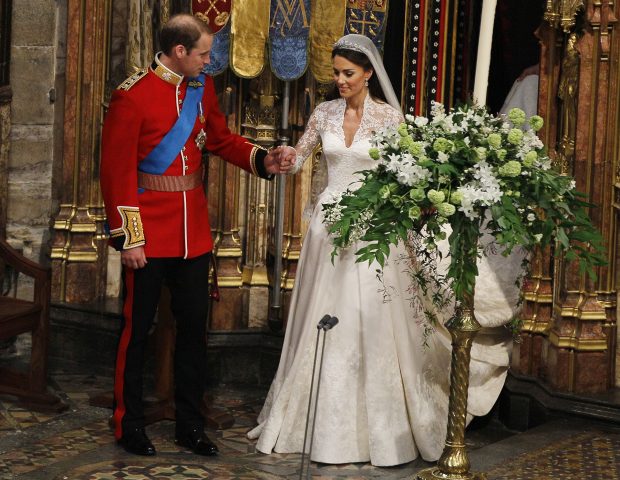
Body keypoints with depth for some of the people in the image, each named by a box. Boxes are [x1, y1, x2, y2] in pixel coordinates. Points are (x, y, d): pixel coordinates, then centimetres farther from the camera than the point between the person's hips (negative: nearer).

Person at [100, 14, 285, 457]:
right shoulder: (132, 96, -13)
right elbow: (117, 171, -13)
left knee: (194, 326, 10)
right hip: (149, 232, -6)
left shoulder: (202, 88, 6)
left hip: (194, 231, 6)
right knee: (138, 328, 5)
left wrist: (261, 159, 1)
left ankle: (190, 425, 22)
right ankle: (129, 426, 18)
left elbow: (220, 138, 19)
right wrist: (128, 238, -15)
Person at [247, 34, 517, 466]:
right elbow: (298, 159, 13)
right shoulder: (325, 113, 6)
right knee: (323, 323, 6)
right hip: (330, 224, 4)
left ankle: (378, 427, 9)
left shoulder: (389, 116, -4)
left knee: (372, 325, -2)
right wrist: (287, 158, -9)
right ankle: (323, 424, 17)